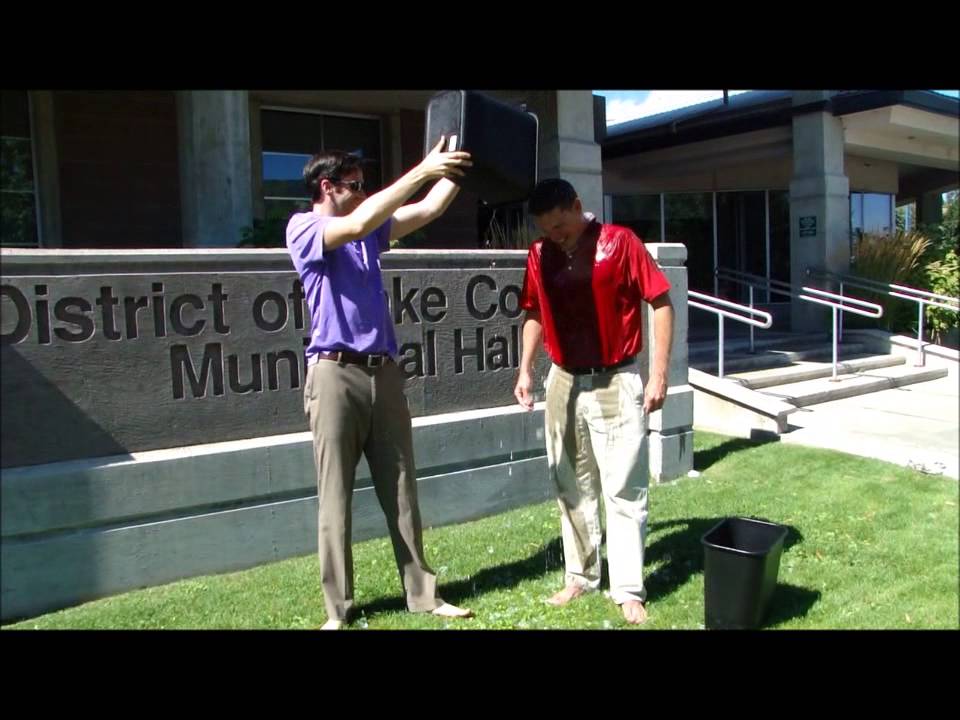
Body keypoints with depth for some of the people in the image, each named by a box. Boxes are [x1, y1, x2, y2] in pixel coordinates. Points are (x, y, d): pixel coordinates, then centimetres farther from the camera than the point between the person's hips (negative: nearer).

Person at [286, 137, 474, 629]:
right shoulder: (302, 228, -2)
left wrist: (453, 169, 3)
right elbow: (357, 223, -20)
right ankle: (338, 609, 11)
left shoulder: (369, 232, 17)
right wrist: (422, 170, -18)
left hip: (384, 373, 6)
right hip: (336, 374, -6)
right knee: (335, 498, 0)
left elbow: (429, 210, 14)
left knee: (401, 491, 9)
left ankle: (422, 594, 17)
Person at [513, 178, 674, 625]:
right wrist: (525, 369, 5)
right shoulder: (540, 255, 4)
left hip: (616, 382, -4)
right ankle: (580, 576, 27)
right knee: (572, 488, 12)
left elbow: (661, 303, -8)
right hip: (563, 383, 5)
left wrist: (659, 373, -12)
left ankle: (629, 590, 11)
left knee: (623, 491, 1)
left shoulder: (620, 242, -9)